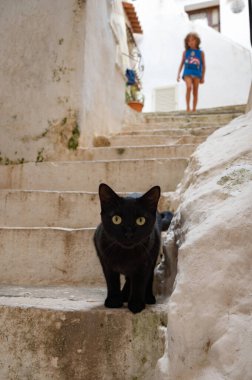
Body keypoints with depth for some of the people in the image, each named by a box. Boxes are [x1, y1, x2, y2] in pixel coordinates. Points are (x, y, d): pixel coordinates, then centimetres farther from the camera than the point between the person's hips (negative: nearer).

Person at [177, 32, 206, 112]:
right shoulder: (185, 52, 11)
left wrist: (203, 77, 7)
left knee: (195, 92, 0)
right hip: (187, 73, -1)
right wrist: (178, 75, 9)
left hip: (196, 74, 1)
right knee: (189, 87, -26)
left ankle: (194, 109, 5)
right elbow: (182, 64, 16)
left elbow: (203, 66, 11)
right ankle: (188, 107, -20)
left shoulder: (201, 53, 9)